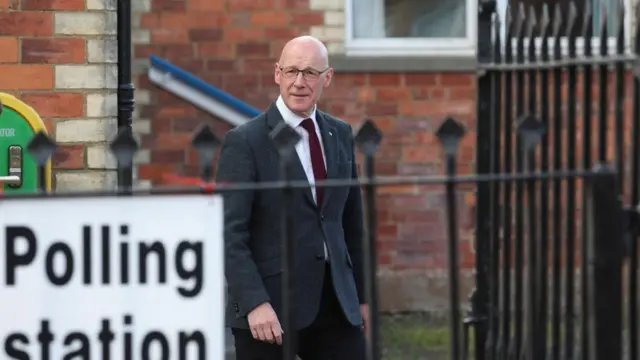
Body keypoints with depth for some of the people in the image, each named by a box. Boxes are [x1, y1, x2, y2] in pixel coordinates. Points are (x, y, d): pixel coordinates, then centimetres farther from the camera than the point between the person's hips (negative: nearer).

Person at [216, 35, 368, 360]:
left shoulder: (340, 135, 12)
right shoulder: (244, 142, -7)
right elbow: (231, 233, -12)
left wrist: (361, 294, 16)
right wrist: (254, 303, -21)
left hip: (336, 302, 5)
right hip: (271, 307, -5)